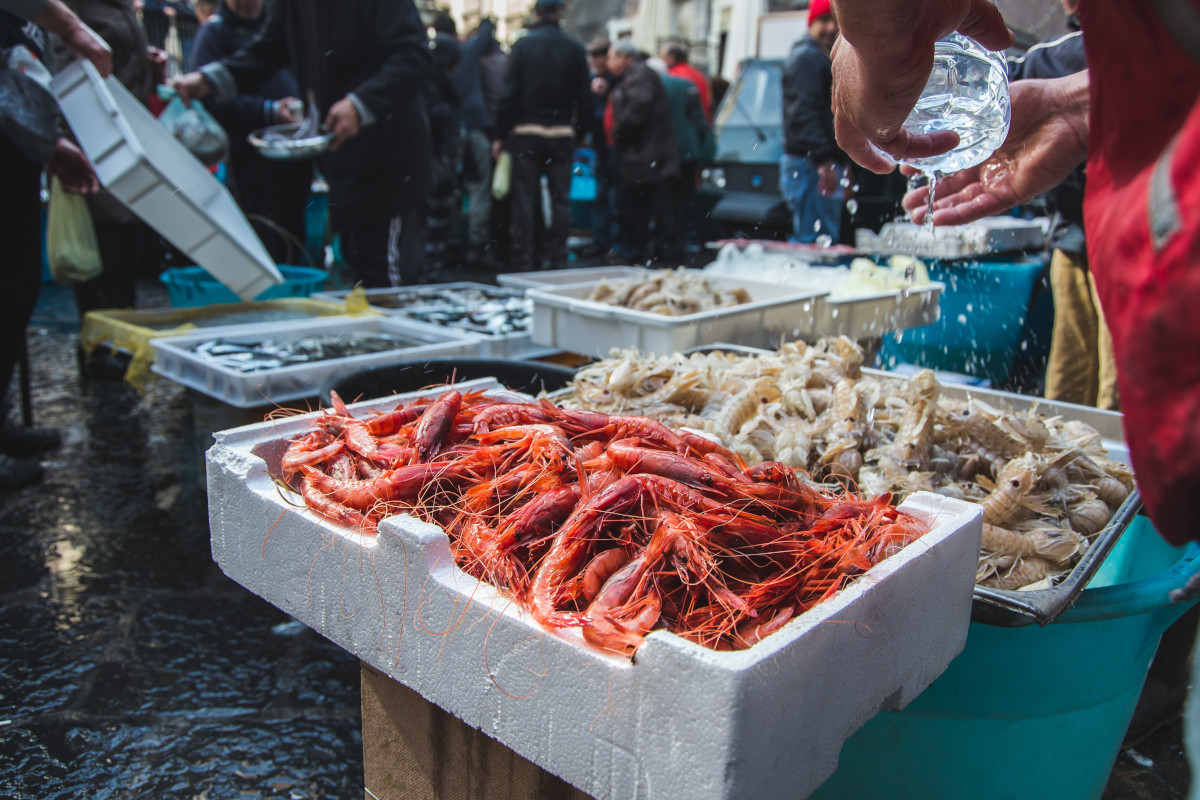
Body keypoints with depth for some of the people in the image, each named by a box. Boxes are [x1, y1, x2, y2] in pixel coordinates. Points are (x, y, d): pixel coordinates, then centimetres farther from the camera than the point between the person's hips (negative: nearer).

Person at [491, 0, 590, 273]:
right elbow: (584, 95, 4)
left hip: (526, 130, -1)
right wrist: (580, 132, 12)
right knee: (560, 198, 6)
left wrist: (501, 134, -1)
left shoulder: (523, 44, -1)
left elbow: (510, 92, -4)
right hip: (562, 133, 1)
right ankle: (558, 259, 6)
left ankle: (524, 262, 3)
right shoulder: (575, 48, 4)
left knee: (524, 198, 3)